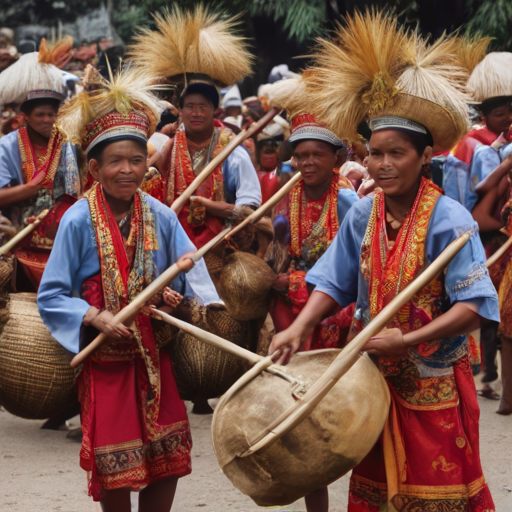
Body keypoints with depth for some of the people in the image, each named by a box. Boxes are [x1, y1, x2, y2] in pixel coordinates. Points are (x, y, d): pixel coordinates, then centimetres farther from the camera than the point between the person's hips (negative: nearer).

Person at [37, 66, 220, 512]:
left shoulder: (160, 216, -3)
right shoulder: (79, 220, -12)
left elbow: (192, 272, 0)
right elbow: (51, 297, -11)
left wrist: (179, 299, -20)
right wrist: (94, 316, -24)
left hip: (155, 354, 3)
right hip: (105, 357, -3)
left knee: (170, 456, 9)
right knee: (116, 467, 2)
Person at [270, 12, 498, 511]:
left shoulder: (447, 219, -16)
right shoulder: (362, 214, 1)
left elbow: (474, 306, -21)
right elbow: (334, 283, 6)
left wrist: (407, 341, -27)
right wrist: (298, 328, -10)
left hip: (434, 384, -5)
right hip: (374, 378, 5)